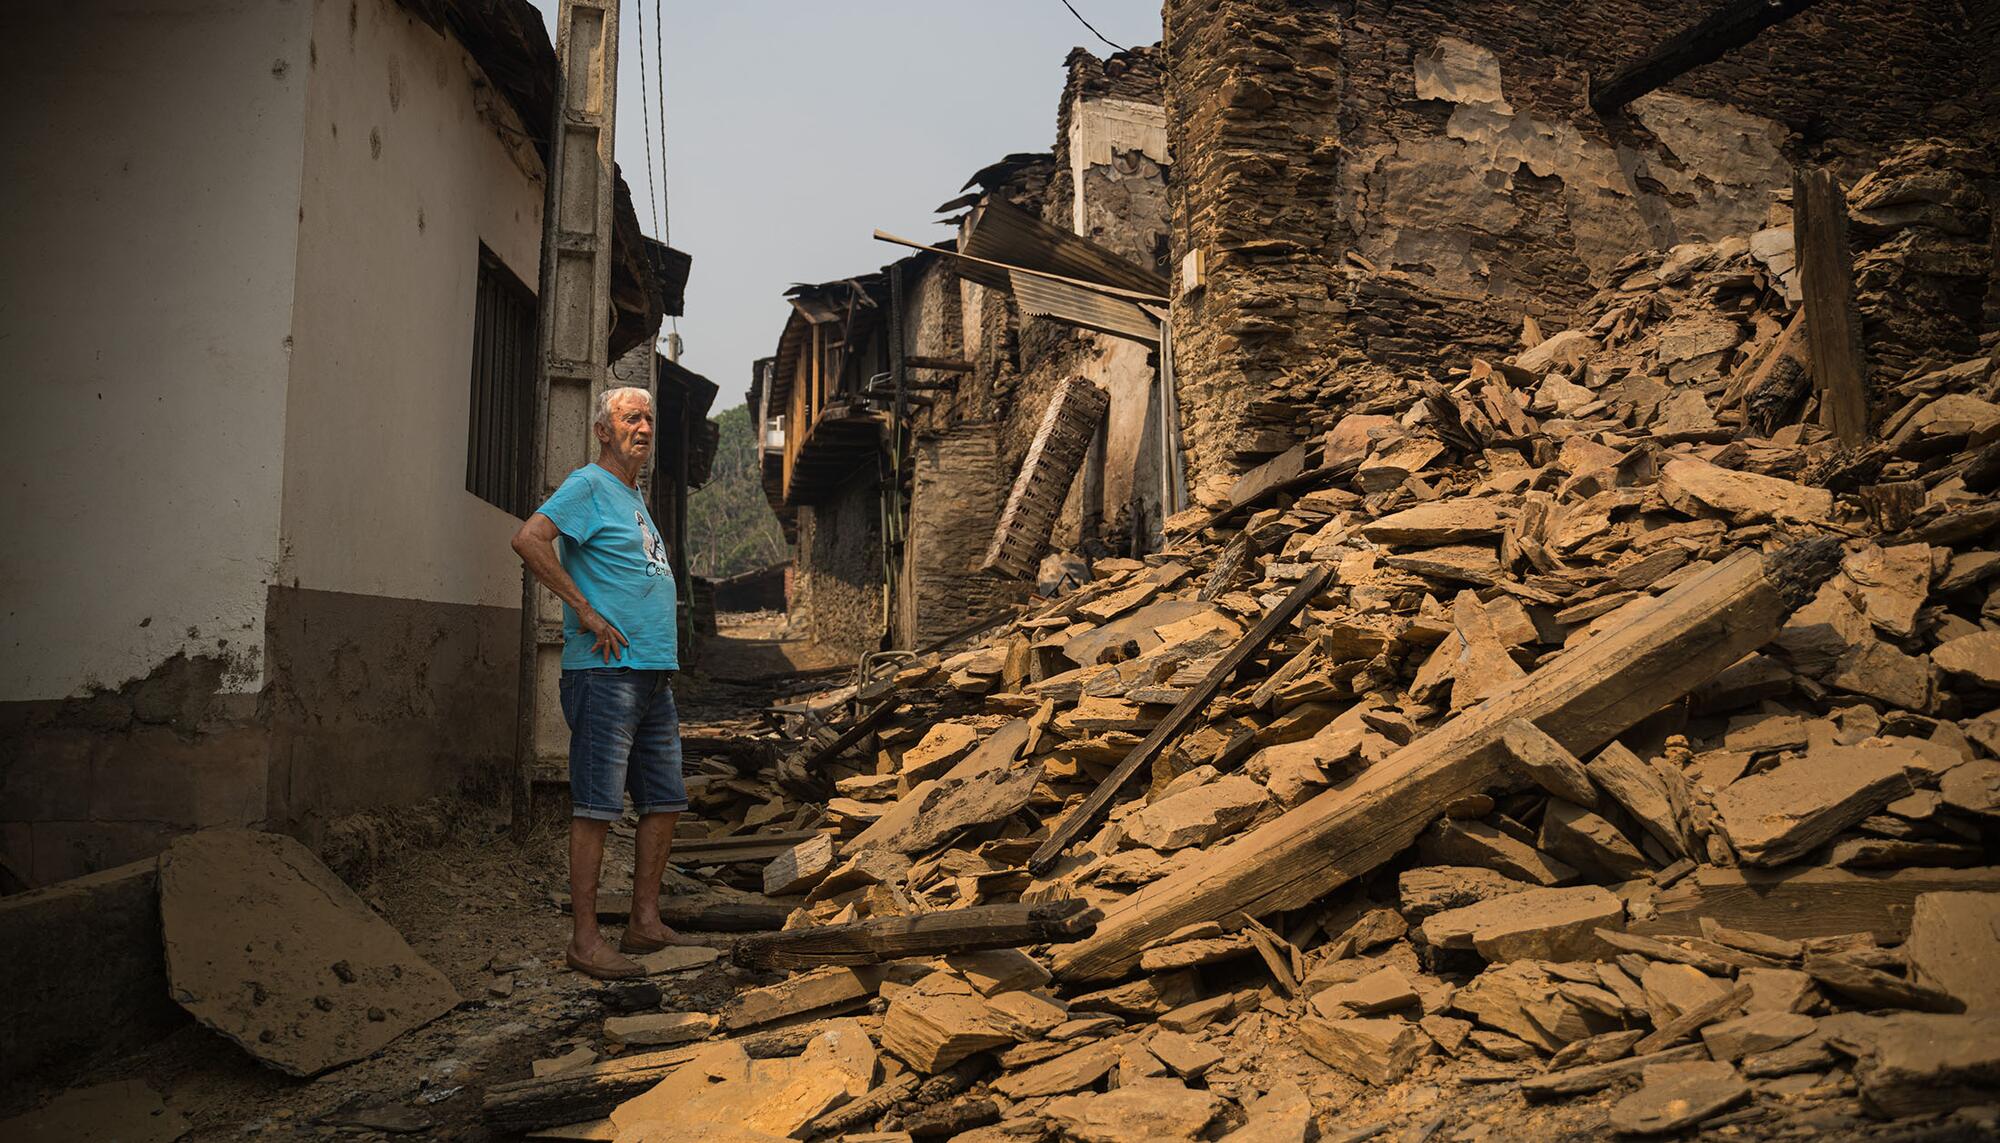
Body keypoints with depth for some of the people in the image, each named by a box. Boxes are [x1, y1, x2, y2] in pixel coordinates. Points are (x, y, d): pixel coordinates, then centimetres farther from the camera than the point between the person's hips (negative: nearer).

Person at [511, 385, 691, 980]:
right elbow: (528, 539, -21)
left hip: (654, 673, 9)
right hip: (605, 671, -9)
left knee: (665, 799, 12)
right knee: (598, 807, -6)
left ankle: (645, 922, 21)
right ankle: (585, 940, 1)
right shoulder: (588, 485, -6)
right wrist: (586, 611, -20)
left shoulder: (634, 498, 22)